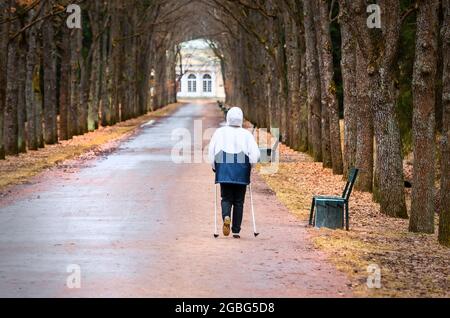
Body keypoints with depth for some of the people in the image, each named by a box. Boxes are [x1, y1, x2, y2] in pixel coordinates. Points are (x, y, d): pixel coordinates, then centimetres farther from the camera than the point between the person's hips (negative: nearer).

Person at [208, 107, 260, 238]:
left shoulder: (220, 132, 3)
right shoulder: (246, 134, 1)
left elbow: (211, 151, -1)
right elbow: (255, 153, -7)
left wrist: (214, 167, 10)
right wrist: (250, 166, 8)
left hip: (224, 170, 0)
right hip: (241, 173, 0)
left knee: (226, 199, 7)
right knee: (239, 201, 8)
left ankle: (226, 217, -24)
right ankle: (236, 231, 7)